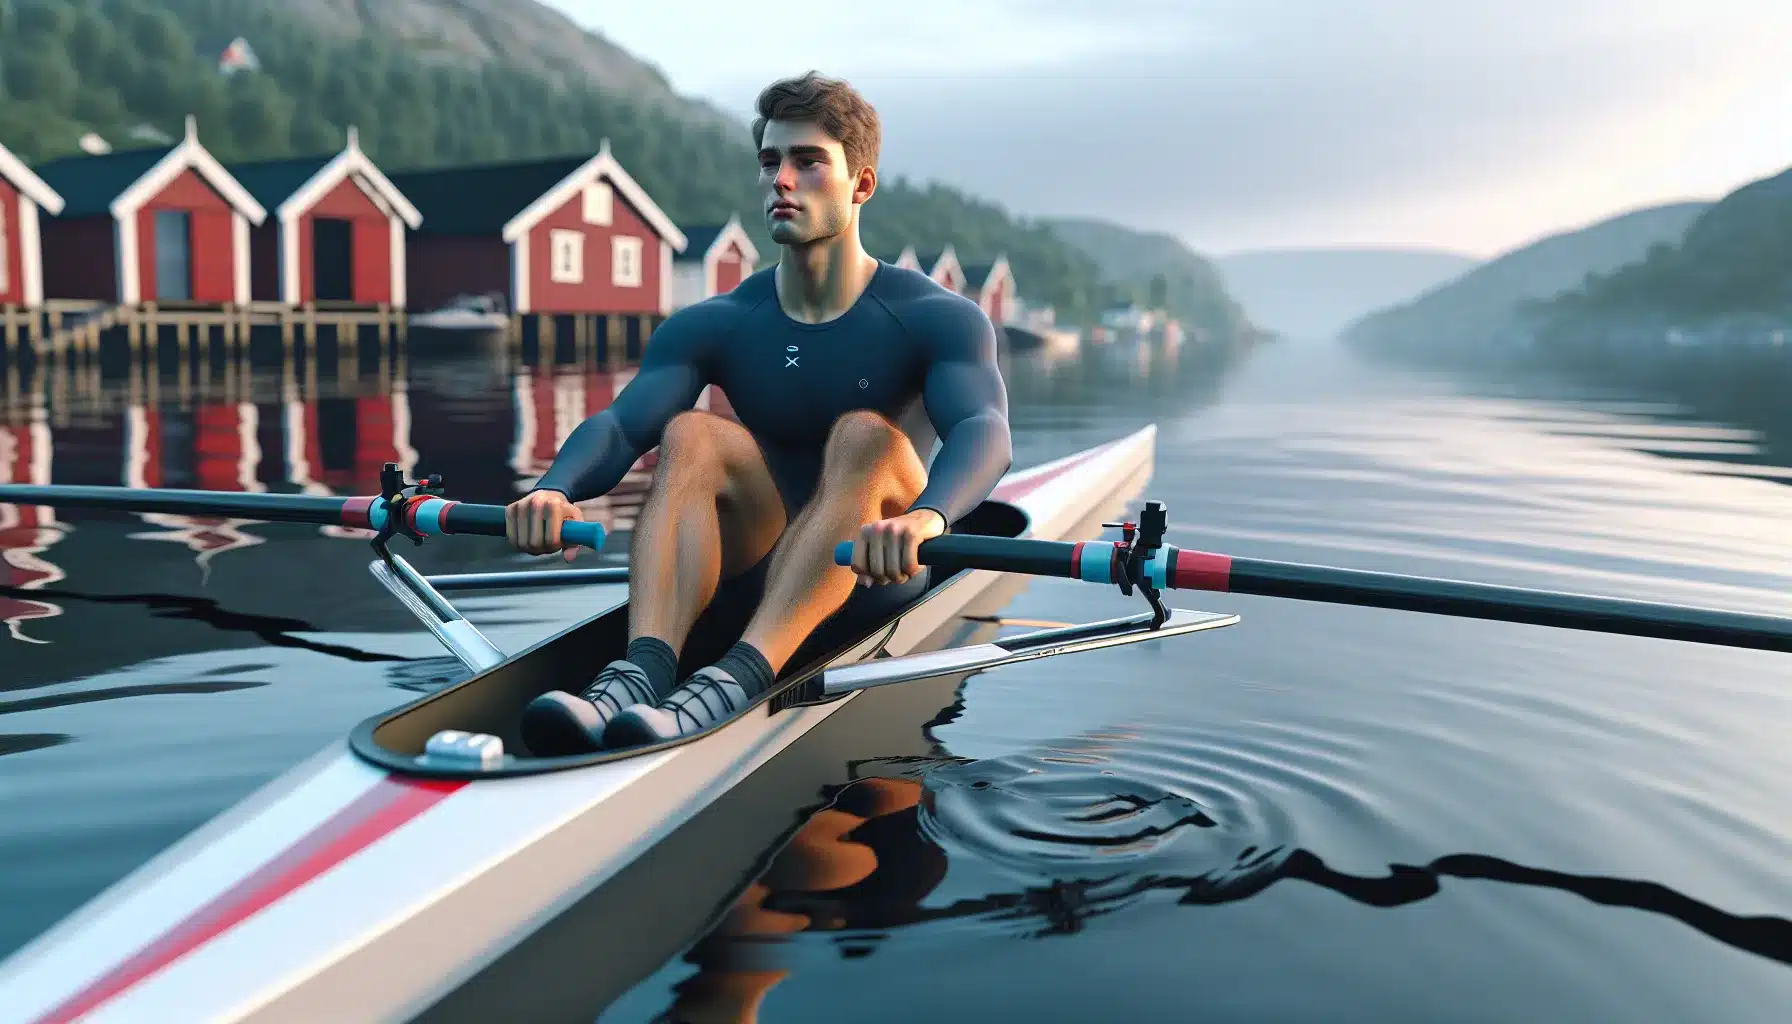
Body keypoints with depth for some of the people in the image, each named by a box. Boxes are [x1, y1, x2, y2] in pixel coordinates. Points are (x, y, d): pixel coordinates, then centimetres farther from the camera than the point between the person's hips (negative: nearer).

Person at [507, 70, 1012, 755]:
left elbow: (984, 431, -23)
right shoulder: (714, 326, 5)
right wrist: (554, 488, -35)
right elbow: (619, 423, -11)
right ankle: (641, 672, -44)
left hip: (874, 579, -2)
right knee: (689, 435, -22)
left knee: (865, 437, -29)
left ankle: (734, 681, -47)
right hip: (750, 582, 2)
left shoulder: (938, 318, -4)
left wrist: (924, 517, -46)